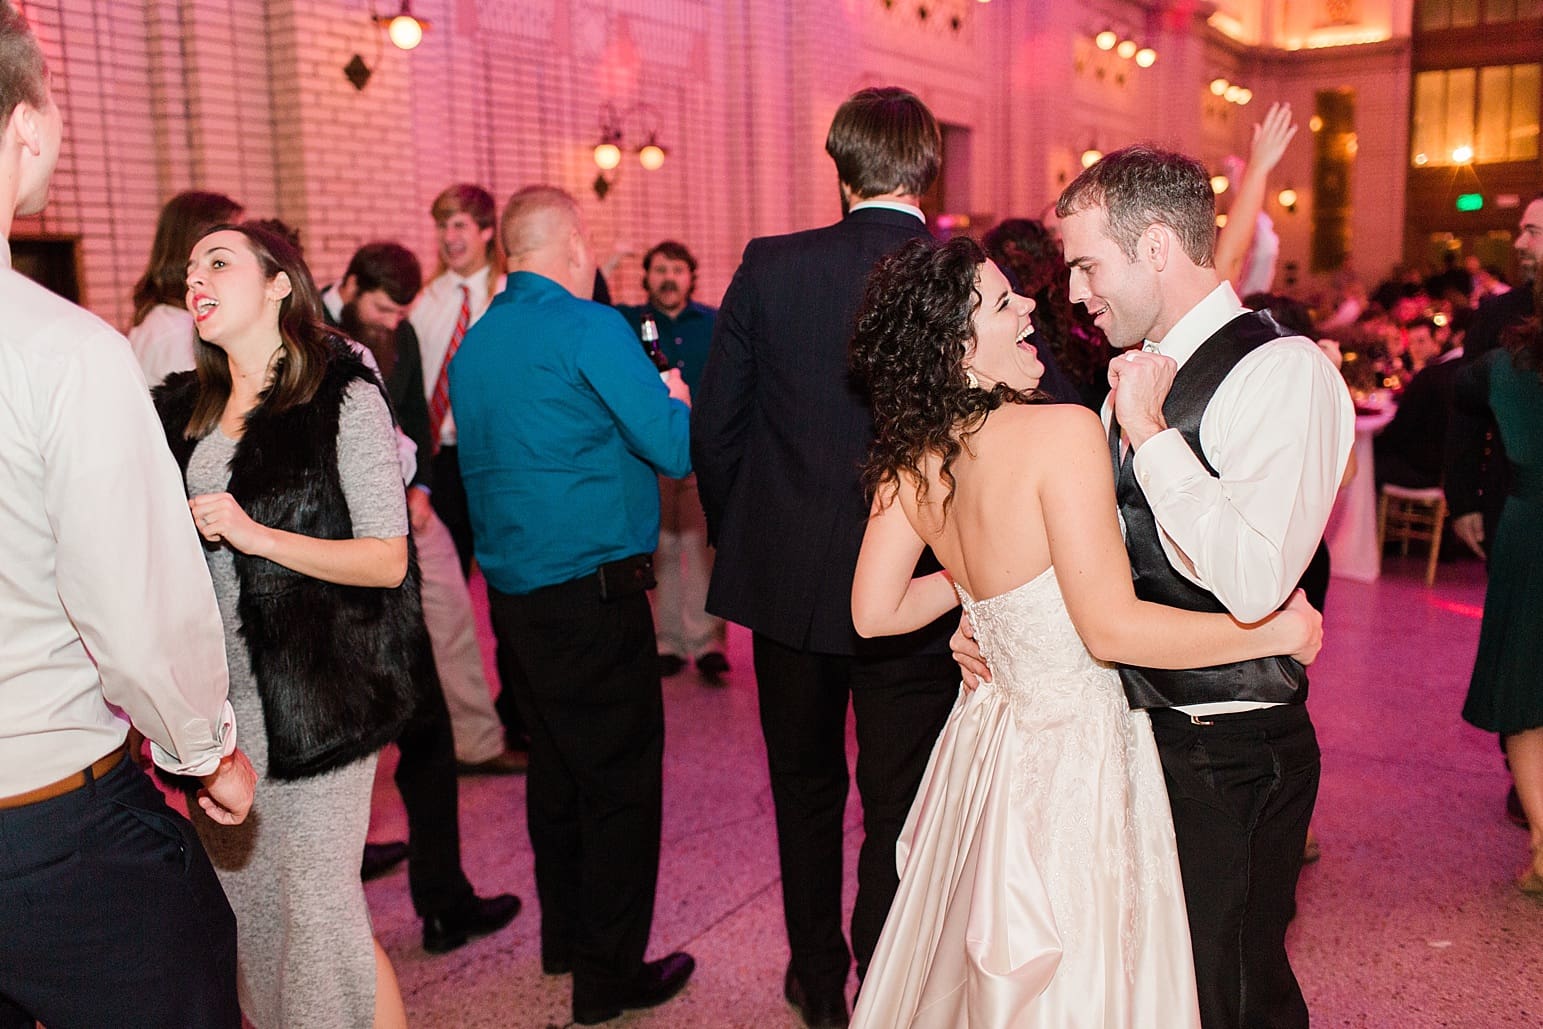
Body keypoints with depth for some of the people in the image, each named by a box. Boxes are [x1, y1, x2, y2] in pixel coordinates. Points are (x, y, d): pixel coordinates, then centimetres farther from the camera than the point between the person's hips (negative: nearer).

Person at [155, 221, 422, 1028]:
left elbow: (388, 561, -11)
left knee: (321, 916, -2)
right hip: (210, 703, 6)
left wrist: (259, 536, -19)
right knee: (244, 917, 16)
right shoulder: (181, 410, 12)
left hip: (310, 705, -6)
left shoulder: (344, 400, -6)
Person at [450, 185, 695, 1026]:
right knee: (621, 779, 2)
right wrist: (675, 396, 7)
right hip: (592, 588, -8)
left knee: (556, 767, 20)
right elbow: (675, 450, -15)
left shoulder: (474, 343, 11)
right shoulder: (589, 327, -13)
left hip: (513, 589, 8)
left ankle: (565, 937, 33)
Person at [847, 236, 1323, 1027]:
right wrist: (1284, 629, -14)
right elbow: (1112, 627, -26)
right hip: (1075, 750, -7)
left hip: (986, 735, 7)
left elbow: (873, 613, 4)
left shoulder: (912, 457, -4)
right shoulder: (1063, 432, -24)